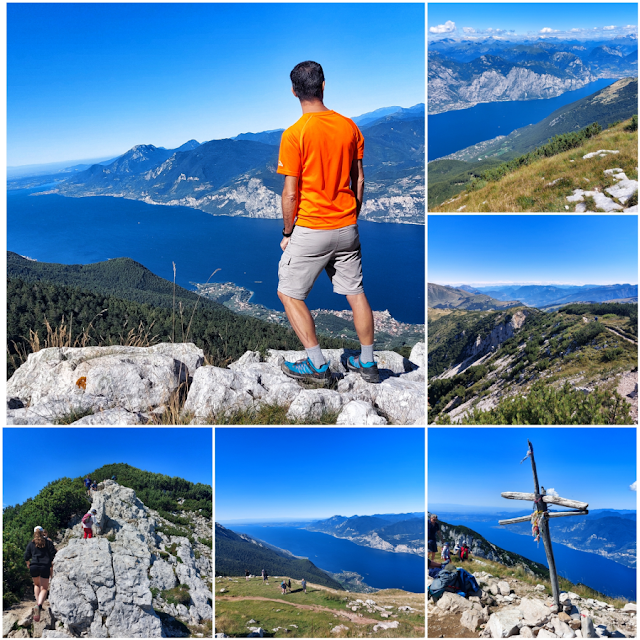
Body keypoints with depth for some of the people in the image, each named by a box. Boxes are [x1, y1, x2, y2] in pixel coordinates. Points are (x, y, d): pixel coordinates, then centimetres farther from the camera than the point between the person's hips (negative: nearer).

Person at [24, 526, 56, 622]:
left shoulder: (31, 544, 12)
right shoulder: (48, 542, 10)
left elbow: (26, 557, 10)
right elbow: (53, 556, 2)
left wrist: (28, 564, 30)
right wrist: (52, 568, 8)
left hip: (34, 566, 2)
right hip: (45, 566, -2)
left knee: (37, 585, 27)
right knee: (44, 588, 1)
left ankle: (37, 603, 15)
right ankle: (39, 604, -23)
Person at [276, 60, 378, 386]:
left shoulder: (294, 134, -14)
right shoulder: (349, 126, 2)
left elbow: (290, 193, -13)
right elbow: (358, 180, 8)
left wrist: (287, 232, 0)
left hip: (310, 230, -5)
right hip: (347, 228, 6)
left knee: (289, 293, 10)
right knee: (355, 292, 15)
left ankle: (317, 366, 11)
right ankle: (368, 362, 25)